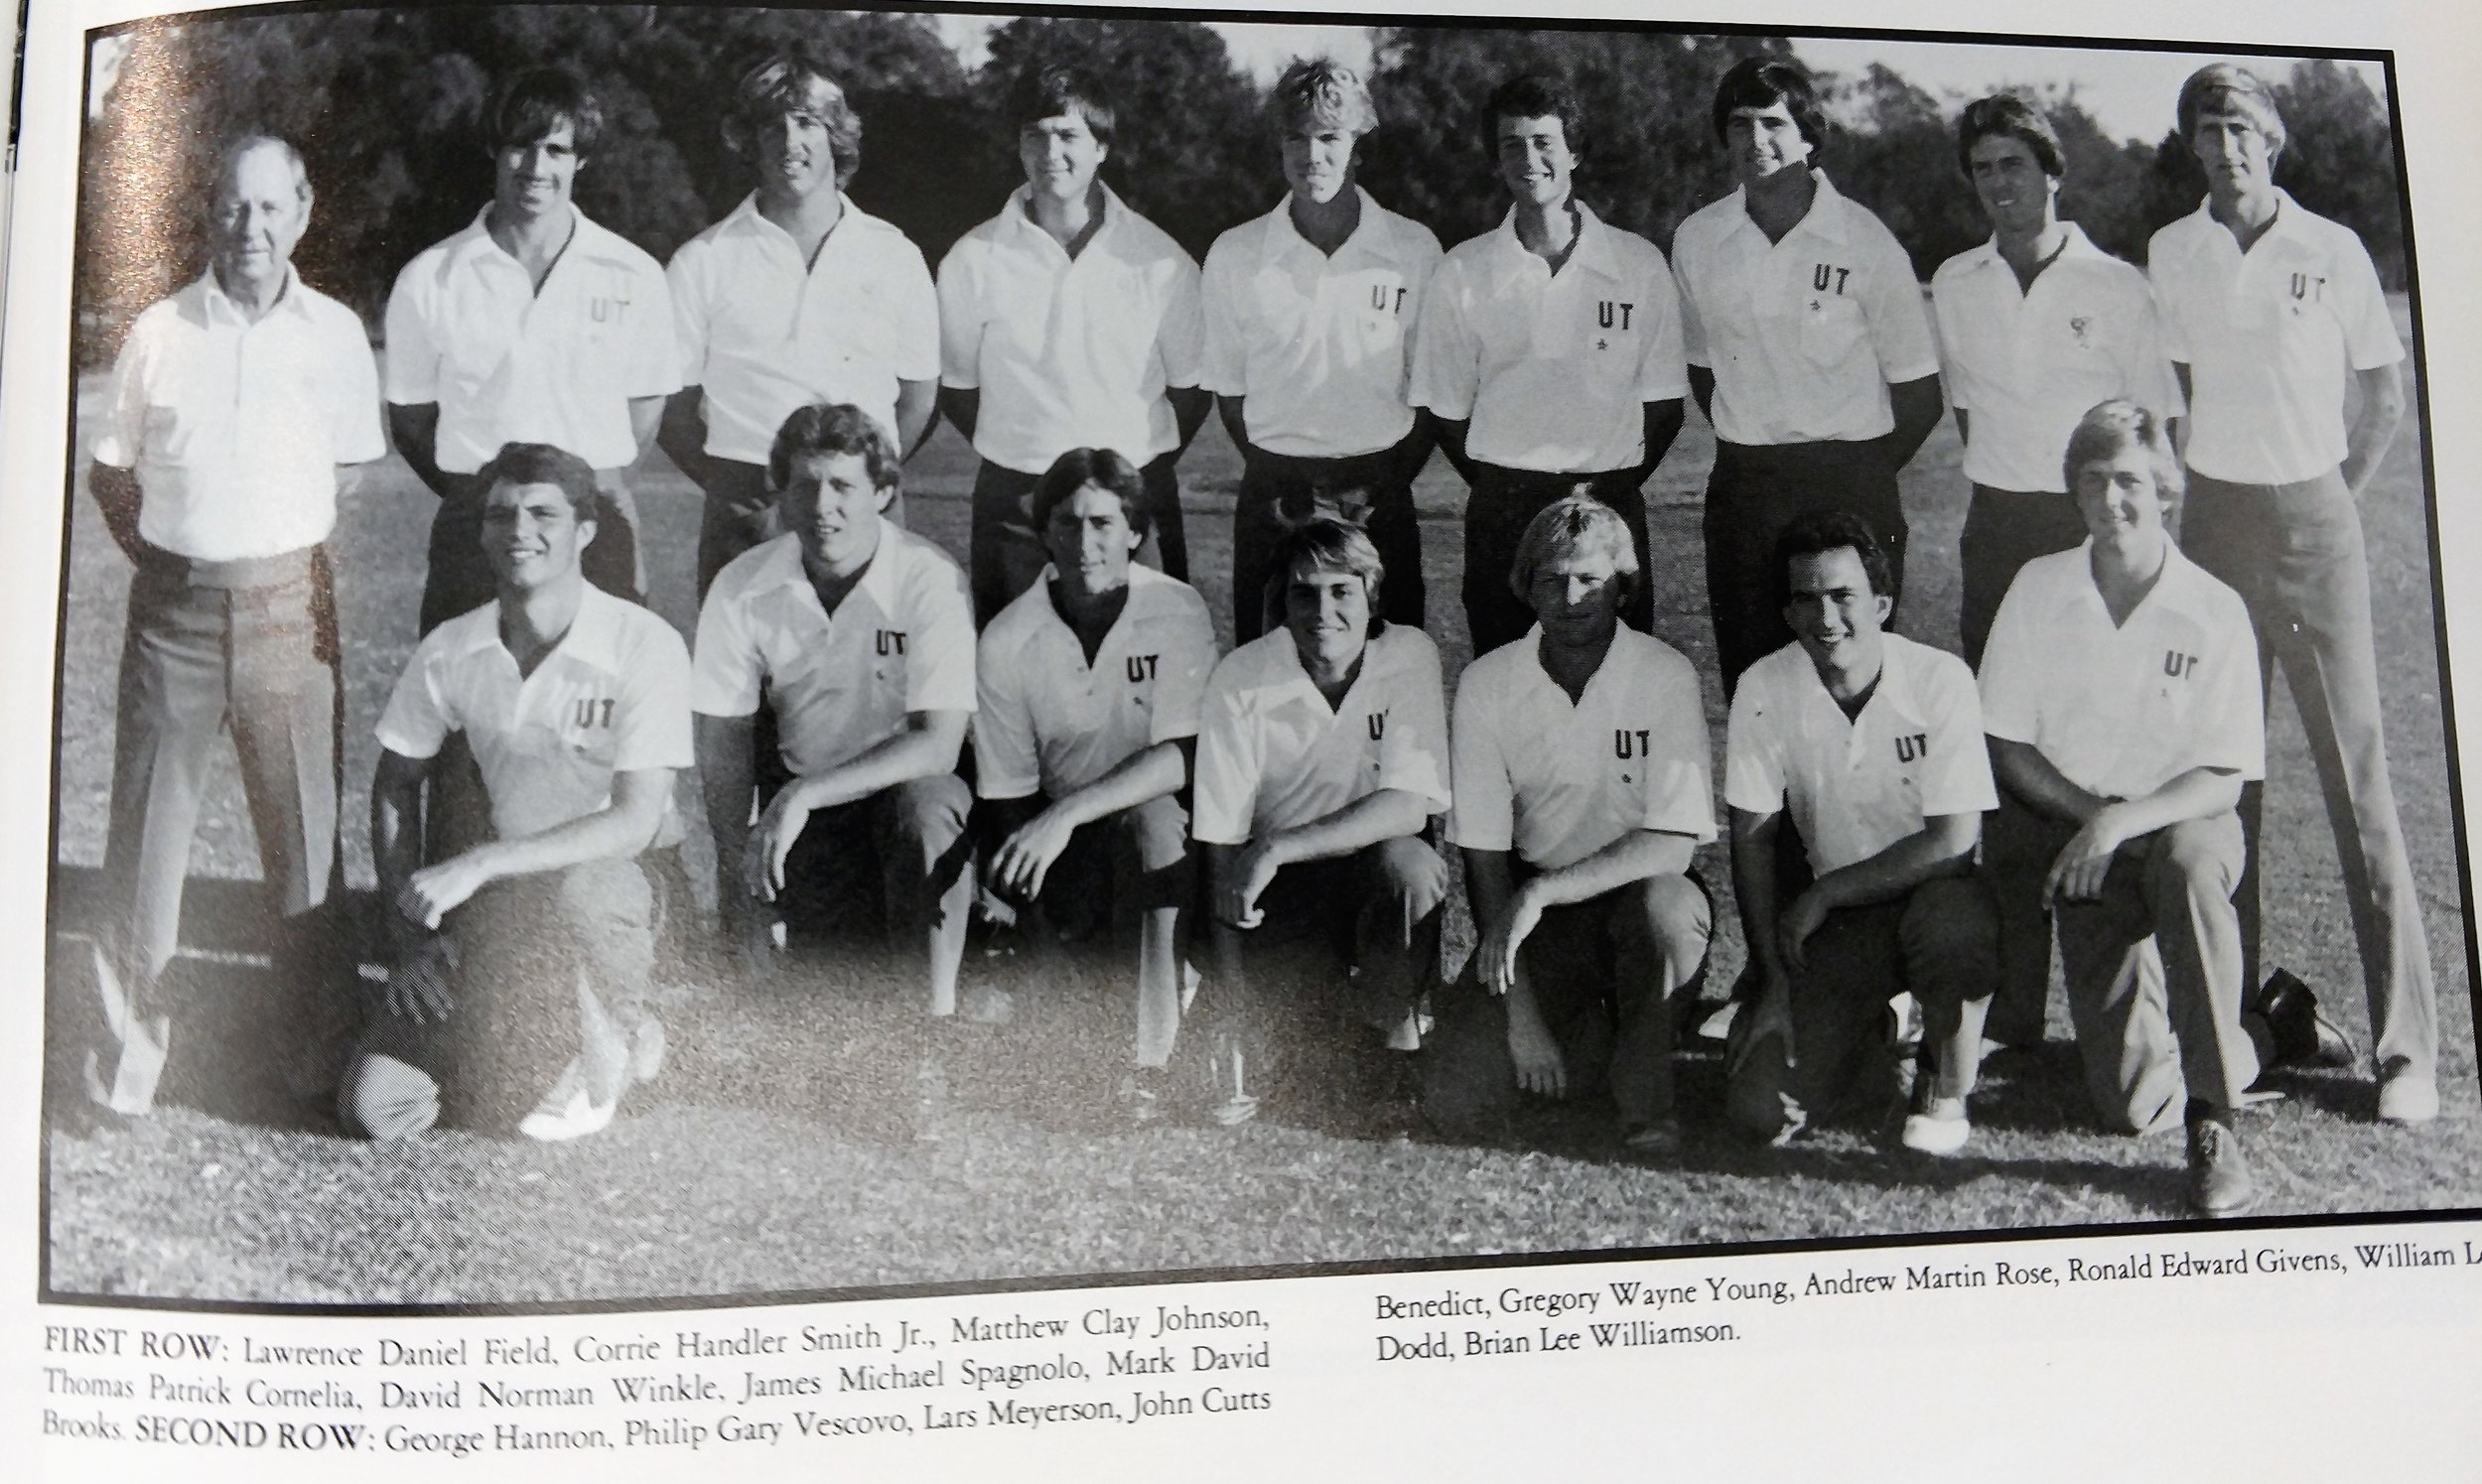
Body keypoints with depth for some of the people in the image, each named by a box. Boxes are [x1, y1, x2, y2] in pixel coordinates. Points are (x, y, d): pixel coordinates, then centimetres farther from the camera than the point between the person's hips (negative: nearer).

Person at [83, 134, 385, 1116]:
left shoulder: (336, 332, 3)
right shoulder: (159, 332, 2)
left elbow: (359, 474, 10)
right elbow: (110, 472, 13)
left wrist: (319, 579, 3)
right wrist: (161, 561, 4)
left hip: (288, 602, 0)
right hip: (174, 605, 0)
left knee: (303, 817, 5)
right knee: (150, 819, 5)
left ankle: (310, 1018, 19)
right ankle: (135, 1024, 19)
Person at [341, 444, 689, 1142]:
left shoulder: (645, 647, -15)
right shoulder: (449, 652, -3)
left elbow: (635, 822, -19)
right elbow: (395, 788, 9)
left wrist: (476, 865, -24)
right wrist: (408, 936, -1)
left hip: (614, 896, -3)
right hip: (495, 903, 3)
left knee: (563, 889, -40)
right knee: (375, 1104, -15)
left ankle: (609, 1050, -8)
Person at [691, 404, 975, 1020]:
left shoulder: (930, 582, -19)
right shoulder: (743, 588, -9)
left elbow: (938, 743, -26)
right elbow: (723, 735, 0)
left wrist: (805, 795, -33)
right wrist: (737, 860, -10)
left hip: (906, 785, -3)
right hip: (797, 796, 3)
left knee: (927, 808, -36)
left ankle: (937, 1010, -21)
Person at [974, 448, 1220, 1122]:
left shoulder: (1177, 612, -13)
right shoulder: (1008, 641, -8)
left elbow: (1183, 757, -23)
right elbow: (1006, 793, -2)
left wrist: (1067, 813, -33)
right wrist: (1004, 900, -12)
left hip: (1159, 828, -2)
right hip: (1059, 846, 2)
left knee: (1155, 815, -37)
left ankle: (1152, 1059, -28)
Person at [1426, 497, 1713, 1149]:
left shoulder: (1664, 675, -12)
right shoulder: (1487, 685, -6)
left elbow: (1672, 846, -18)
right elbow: (1484, 855, -6)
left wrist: (1541, 891, -29)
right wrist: (1521, 1011, -12)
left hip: (1638, 893, -1)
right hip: (1533, 915, 2)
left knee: (1663, 902, -38)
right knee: (1456, 1099, -16)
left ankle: (1647, 1095, -9)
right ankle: (1585, 1024, 15)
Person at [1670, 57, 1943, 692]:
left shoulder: (1865, 241, -6)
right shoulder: (1696, 240, 4)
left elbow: (1919, 394, -1)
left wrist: (1861, 478, 2)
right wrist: (1749, 457, 11)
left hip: (1849, 488, -3)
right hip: (1740, 490, 3)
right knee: (1746, 678, 6)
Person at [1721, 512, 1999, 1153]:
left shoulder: (1940, 679, -16)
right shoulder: (1763, 690, -10)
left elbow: (1953, 841, -18)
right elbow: (1752, 839, -3)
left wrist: (1823, 895, -16)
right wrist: (1774, 981, -7)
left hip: (1932, 892, -2)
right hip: (1831, 916, 2)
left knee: (1949, 922, -40)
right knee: (1758, 1110, -15)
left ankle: (1946, 1088, -7)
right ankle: (1879, 1037, 19)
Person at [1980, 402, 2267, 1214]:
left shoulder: (2214, 611, -9)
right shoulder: (2039, 589, -3)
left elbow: (2222, 781, -12)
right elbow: (2006, 745, -1)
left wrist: (2121, 822, -28)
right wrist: (2086, 812, -15)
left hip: (2184, 823, -1)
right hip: (2084, 845, 1)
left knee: (2190, 861, -43)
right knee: (2133, 1105, -11)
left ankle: (2215, 1124, -26)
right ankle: (2242, 1037, 28)